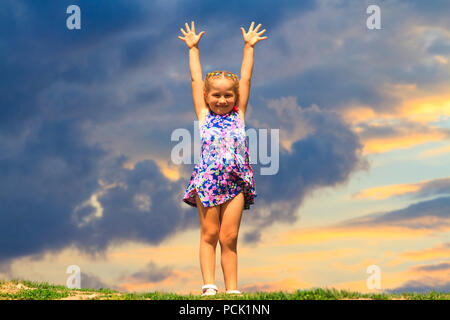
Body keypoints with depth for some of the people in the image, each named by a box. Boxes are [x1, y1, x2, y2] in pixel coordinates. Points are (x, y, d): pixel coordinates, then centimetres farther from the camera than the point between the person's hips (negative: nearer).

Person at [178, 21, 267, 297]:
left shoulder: (238, 115, 12)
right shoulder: (204, 116, 10)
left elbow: (246, 80, 16)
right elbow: (196, 80, 15)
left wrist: (249, 47, 20)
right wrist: (193, 49, 20)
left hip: (235, 183, 1)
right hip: (207, 181, -1)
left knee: (229, 237, -1)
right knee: (209, 235, -1)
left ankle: (232, 290, -2)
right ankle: (209, 286, -4)